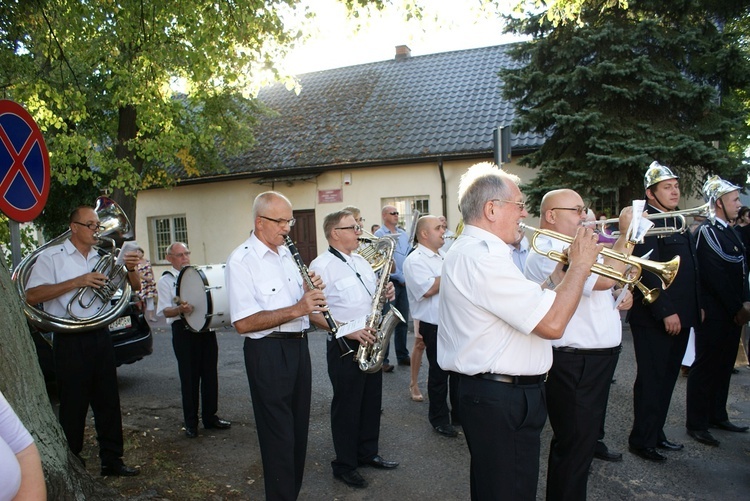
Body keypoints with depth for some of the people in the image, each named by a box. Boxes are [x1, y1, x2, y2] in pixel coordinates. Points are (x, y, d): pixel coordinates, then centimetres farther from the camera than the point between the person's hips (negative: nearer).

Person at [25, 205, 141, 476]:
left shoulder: (103, 258, 11)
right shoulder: (52, 257, -2)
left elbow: (135, 286, 12)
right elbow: (32, 296, -13)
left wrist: (131, 269, -10)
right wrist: (77, 282, -20)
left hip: (100, 337, 5)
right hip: (71, 342, -4)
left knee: (108, 402, 9)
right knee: (73, 407, 4)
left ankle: (111, 459, 21)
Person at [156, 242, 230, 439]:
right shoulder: (166, 280, 1)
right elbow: (165, 311, -7)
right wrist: (180, 309, -28)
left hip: (207, 329, 5)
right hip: (184, 332, -4)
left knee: (210, 375, 10)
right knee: (189, 378, 2)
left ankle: (210, 417, 23)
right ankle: (191, 423, 15)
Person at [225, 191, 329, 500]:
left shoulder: (287, 254, 12)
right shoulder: (241, 260, -13)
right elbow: (243, 323, -21)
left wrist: (311, 291, -1)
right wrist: (296, 309, -26)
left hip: (298, 346, 8)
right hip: (267, 352, -8)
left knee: (299, 428, 18)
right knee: (279, 434, 4)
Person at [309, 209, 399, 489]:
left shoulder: (361, 262, 12)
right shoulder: (321, 266, -13)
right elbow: (313, 313, -19)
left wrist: (385, 293, 0)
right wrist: (348, 331, -24)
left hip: (371, 344, 7)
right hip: (345, 347, -7)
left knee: (371, 402, 17)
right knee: (347, 406, 6)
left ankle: (368, 454, 35)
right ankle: (344, 466, 22)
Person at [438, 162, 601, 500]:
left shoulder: (471, 250, 13)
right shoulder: (483, 256, -23)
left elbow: (531, 305, 16)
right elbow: (552, 323, -27)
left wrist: (563, 269, 8)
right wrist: (580, 265, -14)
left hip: (490, 393, 11)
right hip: (502, 399, -11)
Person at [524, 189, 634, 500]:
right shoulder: (547, 253, -20)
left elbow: (602, 291, 25)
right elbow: (604, 279, -30)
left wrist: (621, 295, 3)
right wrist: (628, 235, -19)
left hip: (598, 358, 10)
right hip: (574, 365, -10)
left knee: (585, 437, 25)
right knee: (574, 447, 2)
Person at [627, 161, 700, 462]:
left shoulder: (679, 222, 16)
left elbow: (689, 269, 20)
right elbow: (648, 271, -21)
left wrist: (696, 306, 15)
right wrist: (665, 312, -22)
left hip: (679, 316, 9)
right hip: (654, 319, -9)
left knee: (667, 379, 16)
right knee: (652, 380, 1)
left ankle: (656, 434, 29)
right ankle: (642, 440, 14)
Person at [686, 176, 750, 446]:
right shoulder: (707, 231, -13)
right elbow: (715, 276, -18)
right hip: (714, 313, -9)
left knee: (724, 366, 16)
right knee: (706, 366, -1)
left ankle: (717, 416, 29)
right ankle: (696, 424, 8)